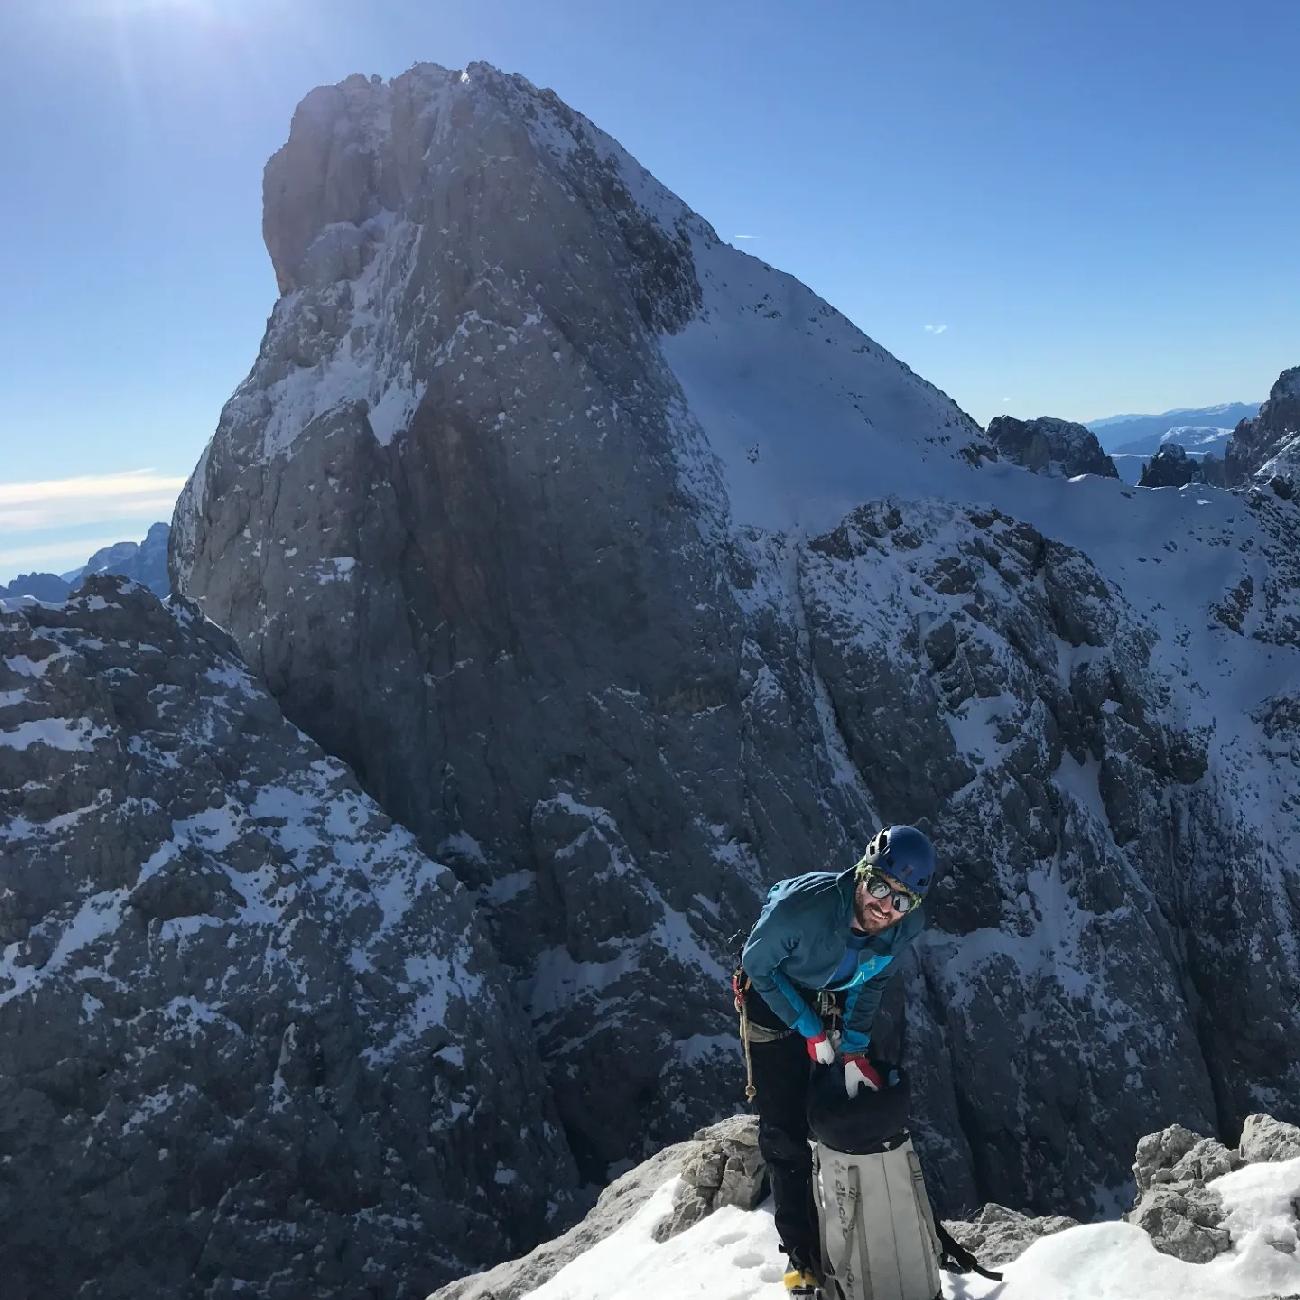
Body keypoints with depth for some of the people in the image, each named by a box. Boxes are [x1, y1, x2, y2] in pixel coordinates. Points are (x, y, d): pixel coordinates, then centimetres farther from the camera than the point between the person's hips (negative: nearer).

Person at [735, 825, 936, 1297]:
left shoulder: (908, 925, -26)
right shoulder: (802, 905, -41)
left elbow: (872, 980, -6)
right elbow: (757, 965, -23)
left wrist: (854, 1049, -12)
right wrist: (810, 1029, -20)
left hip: (839, 1005, 4)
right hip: (774, 1000, -4)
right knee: (784, 1132, -1)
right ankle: (803, 1253, 16)